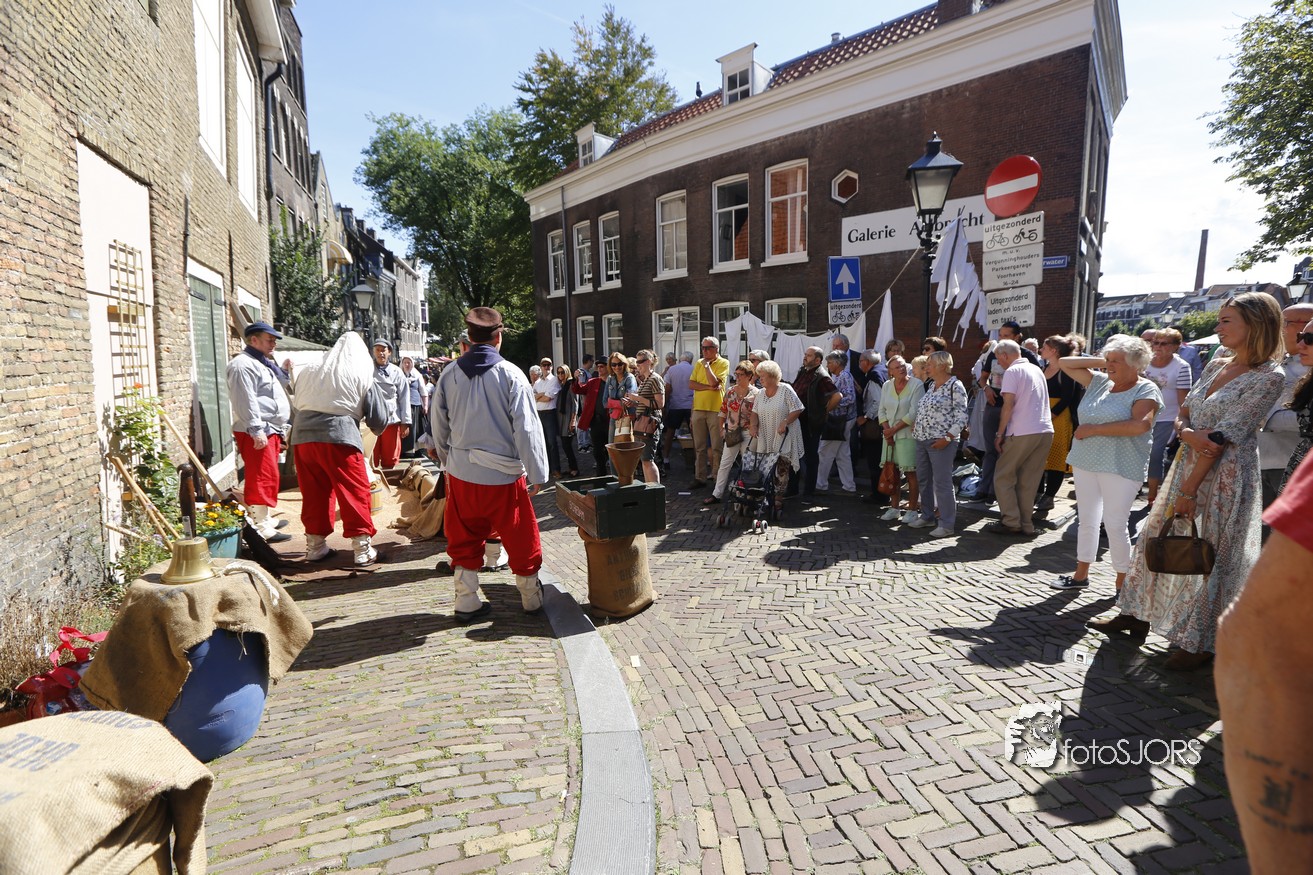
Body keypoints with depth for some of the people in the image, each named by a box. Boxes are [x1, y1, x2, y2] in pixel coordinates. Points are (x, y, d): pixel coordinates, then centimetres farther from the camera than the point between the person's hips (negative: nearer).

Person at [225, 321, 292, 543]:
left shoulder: (264, 363, 22)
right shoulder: (243, 364, -12)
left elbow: (276, 393, 29)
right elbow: (245, 401, -21)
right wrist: (256, 430, -25)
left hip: (272, 430, 11)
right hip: (257, 433, -11)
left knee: (269, 477, 16)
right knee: (262, 478, -11)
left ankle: (265, 519, 27)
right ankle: (261, 527, -10)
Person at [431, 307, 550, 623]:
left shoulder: (449, 376, 0)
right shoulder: (510, 375, -12)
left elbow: (439, 428, 8)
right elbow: (528, 429, -12)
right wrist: (538, 474, -6)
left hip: (461, 474, 4)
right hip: (504, 474, -3)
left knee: (465, 539, 16)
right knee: (520, 538, 13)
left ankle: (466, 602, 24)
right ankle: (531, 597, 28)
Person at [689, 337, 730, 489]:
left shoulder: (723, 363, -3)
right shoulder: (699, 363, 13)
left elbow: (714, 382, -17)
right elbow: (691, 384, 2)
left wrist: (706, 365, -10)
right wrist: (708, 387, -10)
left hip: (716, 409, -5)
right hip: (698, 408, 5)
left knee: (716, 448, -1)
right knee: (699, 447, 8)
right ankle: (700, 478, 15)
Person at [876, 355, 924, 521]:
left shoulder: (917, 385, -8)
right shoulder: (886, 386, 8)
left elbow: (914, 413, -13)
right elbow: (882, 411, 8)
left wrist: (894, 429, -12)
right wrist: (887, 430, -5)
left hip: (908, 434, -5)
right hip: (889, 434, 5)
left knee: (911, 473, -2)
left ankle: (912, 510, 5)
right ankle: (894, 508, 16)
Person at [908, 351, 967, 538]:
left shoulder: (955, 386, -9)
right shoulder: (932, 385, 15)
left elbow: (961, 417, -13)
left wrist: (947, 438, -19)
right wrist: (916, 425, 9)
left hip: (941, 442, -8)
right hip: (922, 439, 9)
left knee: (942, 482, -6)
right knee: (923, 479, 14)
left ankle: (947, 525, 1)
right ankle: (927, 516, 27)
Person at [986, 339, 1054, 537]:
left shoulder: (1012, 371, -6)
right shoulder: (1037, 370, 18)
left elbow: (1008, 405, -13)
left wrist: (1000, 434, -9)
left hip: (1022, 433, -7)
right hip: (1046, 431, 7)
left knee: (1003, 477, 4)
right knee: (1029, 481, 11)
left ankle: (1011, 522, 1)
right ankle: (1026, 525, 13)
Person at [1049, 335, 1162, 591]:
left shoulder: (1146, 389, -7)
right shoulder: (1099, 381, 11)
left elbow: (1139, 425, -23)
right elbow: (1064, 363, 16)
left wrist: (1093, 429, -17)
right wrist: (1099, 361, 5)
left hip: (1121, 468, -6)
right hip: (1085, 462, 6)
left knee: (1115, 524, -2)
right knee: (1087, 520, 14)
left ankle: (1123, 583, 12)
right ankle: (1081, 574, 24)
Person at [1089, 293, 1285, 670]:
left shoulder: (1268, 377, -13)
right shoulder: (1216, 364, 10)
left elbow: (1222, 439, -17)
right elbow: (1183, 414, 9)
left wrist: (1189, 489, -18)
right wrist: (1189, 433, -15)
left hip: (1225, 476, -7)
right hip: (1187, 464, 8)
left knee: (1209, 557, 1)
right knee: (1154, 537, 11)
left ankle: (1201, 642, 18)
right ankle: (1136, 614, 26)